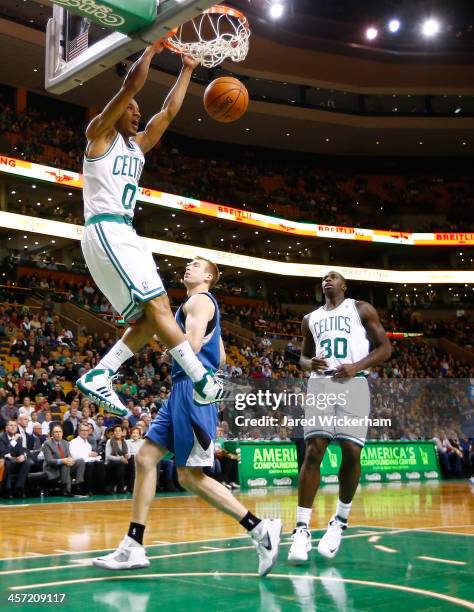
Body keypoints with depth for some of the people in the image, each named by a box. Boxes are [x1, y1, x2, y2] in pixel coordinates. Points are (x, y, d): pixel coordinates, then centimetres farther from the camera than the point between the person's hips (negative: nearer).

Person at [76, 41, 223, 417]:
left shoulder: (137, 144, 24)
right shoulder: (100, 132, 3)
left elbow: (169, 112, 27)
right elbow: (131, 85, -8)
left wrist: (187, 70, 29)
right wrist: (153, 47, 1)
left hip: (125, 234, 9)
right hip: (105, 231, -9)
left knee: (151, 315, 0)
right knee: (156, 305, -18)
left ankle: (99, 376, 0)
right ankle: (202, 379, -21)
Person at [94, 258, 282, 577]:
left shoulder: (199, 300, -4)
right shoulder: (203, 304, 26)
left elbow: (191, 345, -19)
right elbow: (220, 358, 28)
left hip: (193, 389, -10)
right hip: (183, 389, 10)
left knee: (191, 475, -10)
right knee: (145, 458, 6)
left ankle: (260, 529, -7)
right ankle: (133, 547, 8)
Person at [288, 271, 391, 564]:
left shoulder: (361, 309, 10)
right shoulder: (310, 319, 22)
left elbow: (385, 348, 5)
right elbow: (304, 355, 29)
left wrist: (357, 366, -11)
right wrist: (309, 363, 3)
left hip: (353, 383, -2)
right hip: (320, 384, 2)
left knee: (351, 452, -9)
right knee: (313, 452, -10)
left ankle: (341, 520, 12)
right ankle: (302, 529, -10)